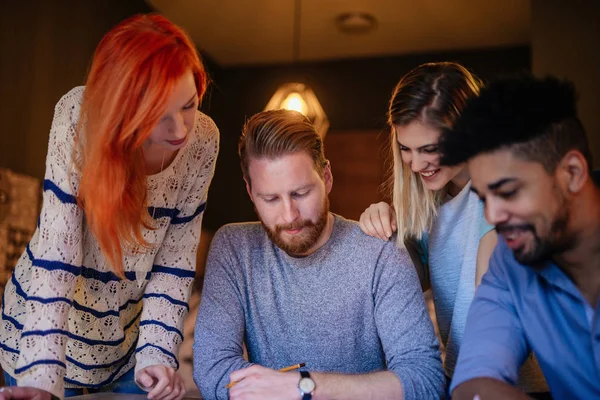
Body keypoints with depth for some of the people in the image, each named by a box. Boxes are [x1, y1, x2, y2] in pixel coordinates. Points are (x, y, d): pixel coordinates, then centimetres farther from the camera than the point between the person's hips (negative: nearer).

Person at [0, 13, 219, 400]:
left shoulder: (203, 139, -17)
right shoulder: (79, 115, -27)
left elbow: (176, 255, -12)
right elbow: (55, 251, -29)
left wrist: (156, 351, -20)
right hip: (44, 325, -2)